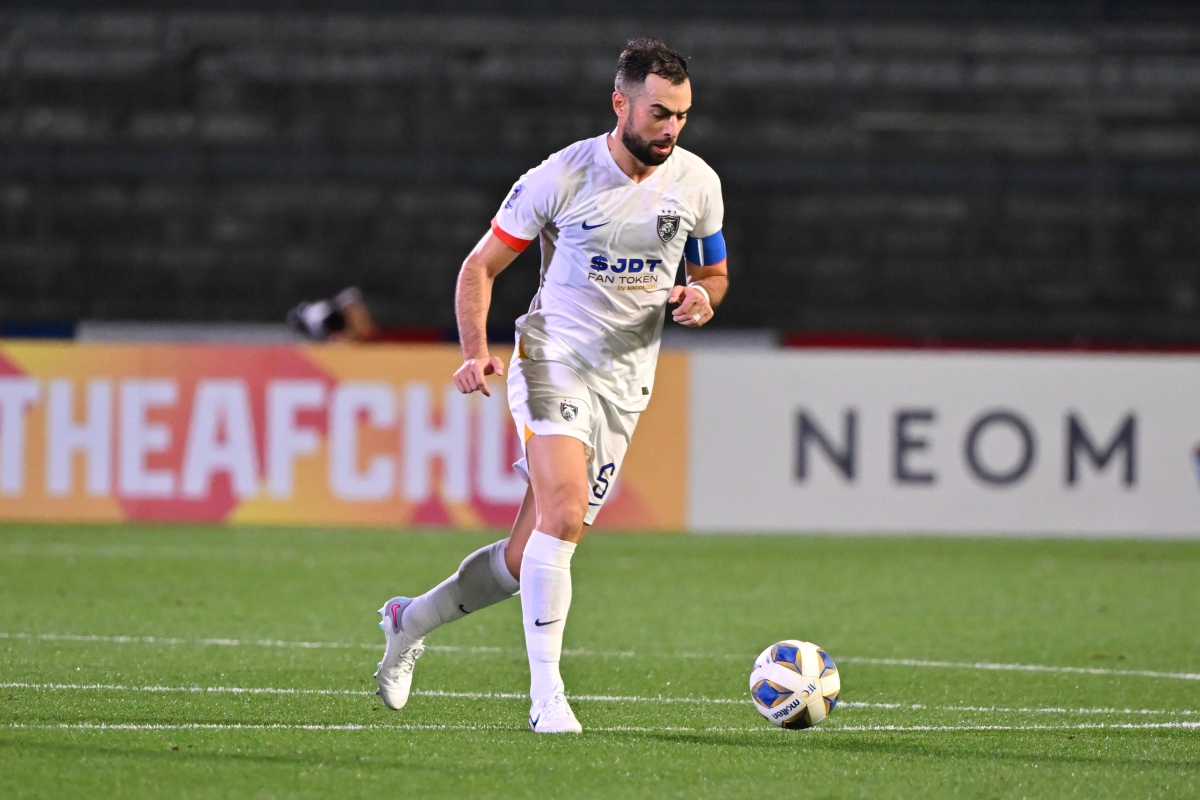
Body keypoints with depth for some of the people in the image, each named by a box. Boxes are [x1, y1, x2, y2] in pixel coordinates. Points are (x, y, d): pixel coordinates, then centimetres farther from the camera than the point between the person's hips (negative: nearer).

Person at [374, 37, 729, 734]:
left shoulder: (697, 184, 1)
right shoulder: (561, 178, -10)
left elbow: (713, 273, 16)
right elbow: (481, 265, -2)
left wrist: (703, 298, -9)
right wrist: (476, 350, -17)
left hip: (626, 382, 4)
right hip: (554, 357, -4)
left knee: (530, 557, 5)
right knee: (562, 514, -26)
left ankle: (413, 621, 29)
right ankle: (546, 693, -21)